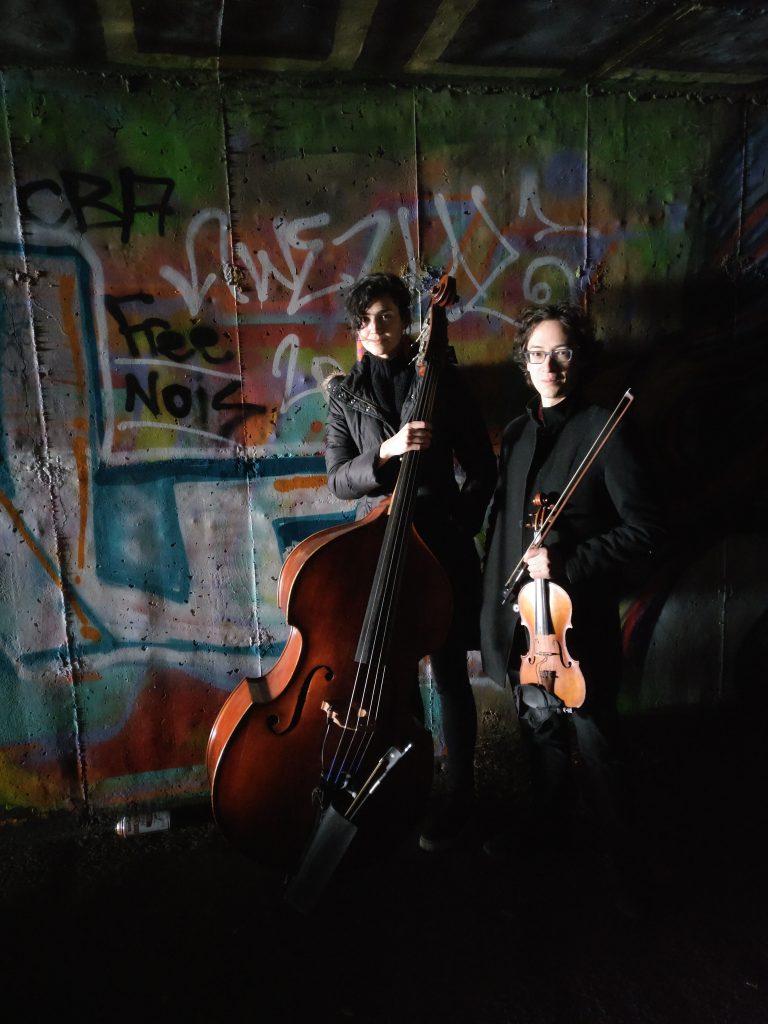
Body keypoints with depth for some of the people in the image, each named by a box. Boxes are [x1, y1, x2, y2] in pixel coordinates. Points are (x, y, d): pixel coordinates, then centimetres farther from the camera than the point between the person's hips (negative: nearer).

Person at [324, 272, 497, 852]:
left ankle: (458, 795, 25)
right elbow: (337, 479, -2)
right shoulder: (346, 394, 7)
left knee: (450, 676, 5)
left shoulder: (443, 380, 2)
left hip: (440, 544, -1)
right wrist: (386, 452, -19)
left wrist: (460, 523, -5)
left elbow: (483, 468, 5)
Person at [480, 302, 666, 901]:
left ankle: (618, 858, 31)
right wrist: (496, 599, 13)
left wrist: (567, 562, -21)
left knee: (593, 744, 8)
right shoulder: (518, 433, 9)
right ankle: (549, 829, 43)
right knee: (540, 732, 21)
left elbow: (645, 530, -14)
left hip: (579, 620, -6)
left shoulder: (604, 429, -11)